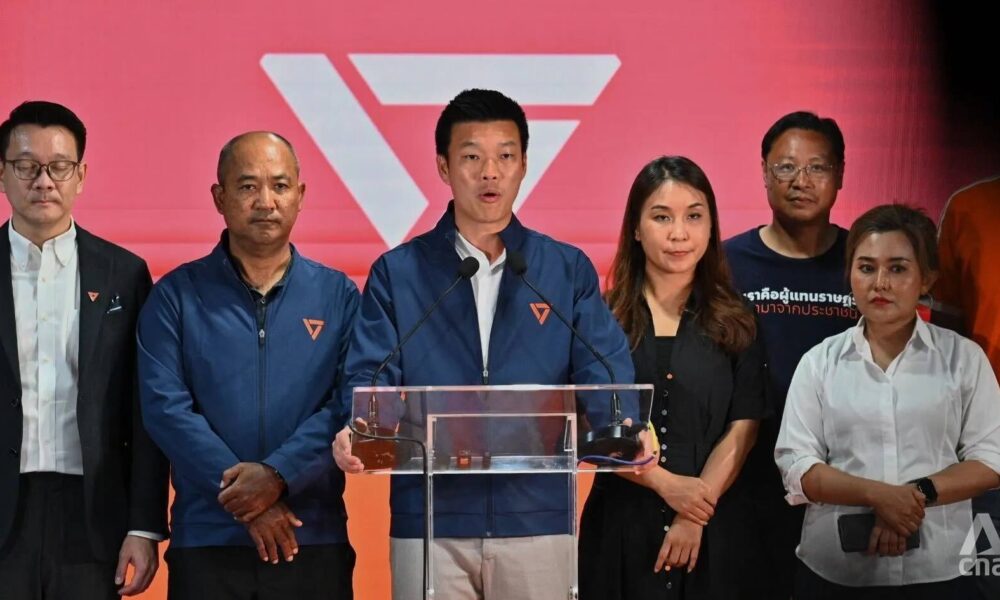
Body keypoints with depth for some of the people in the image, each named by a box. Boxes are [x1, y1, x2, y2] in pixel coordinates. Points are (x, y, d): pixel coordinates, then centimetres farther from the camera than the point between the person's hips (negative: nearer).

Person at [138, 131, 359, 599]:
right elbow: (165, 407, -5)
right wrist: (243, 497, -13)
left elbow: (351, 405, -2)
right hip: (206, 542, -1)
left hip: (315, 542, 1)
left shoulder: (337, 295, 7)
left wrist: (278, 475, -16)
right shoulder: (176, 296, 5)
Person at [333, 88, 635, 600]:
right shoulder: (396, 274, 7)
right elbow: (371, 377, -2)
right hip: (428, 519, -1)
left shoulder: (568, 270, 9)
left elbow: (604, 372, -1)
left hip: (539, 518, 1)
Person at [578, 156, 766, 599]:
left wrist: (695, 517, -12)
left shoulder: (737, 325, 4)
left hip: (711, 527, 1)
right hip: (619, 523, -1)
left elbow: (741, 429, -3)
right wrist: (667, 484, -14)